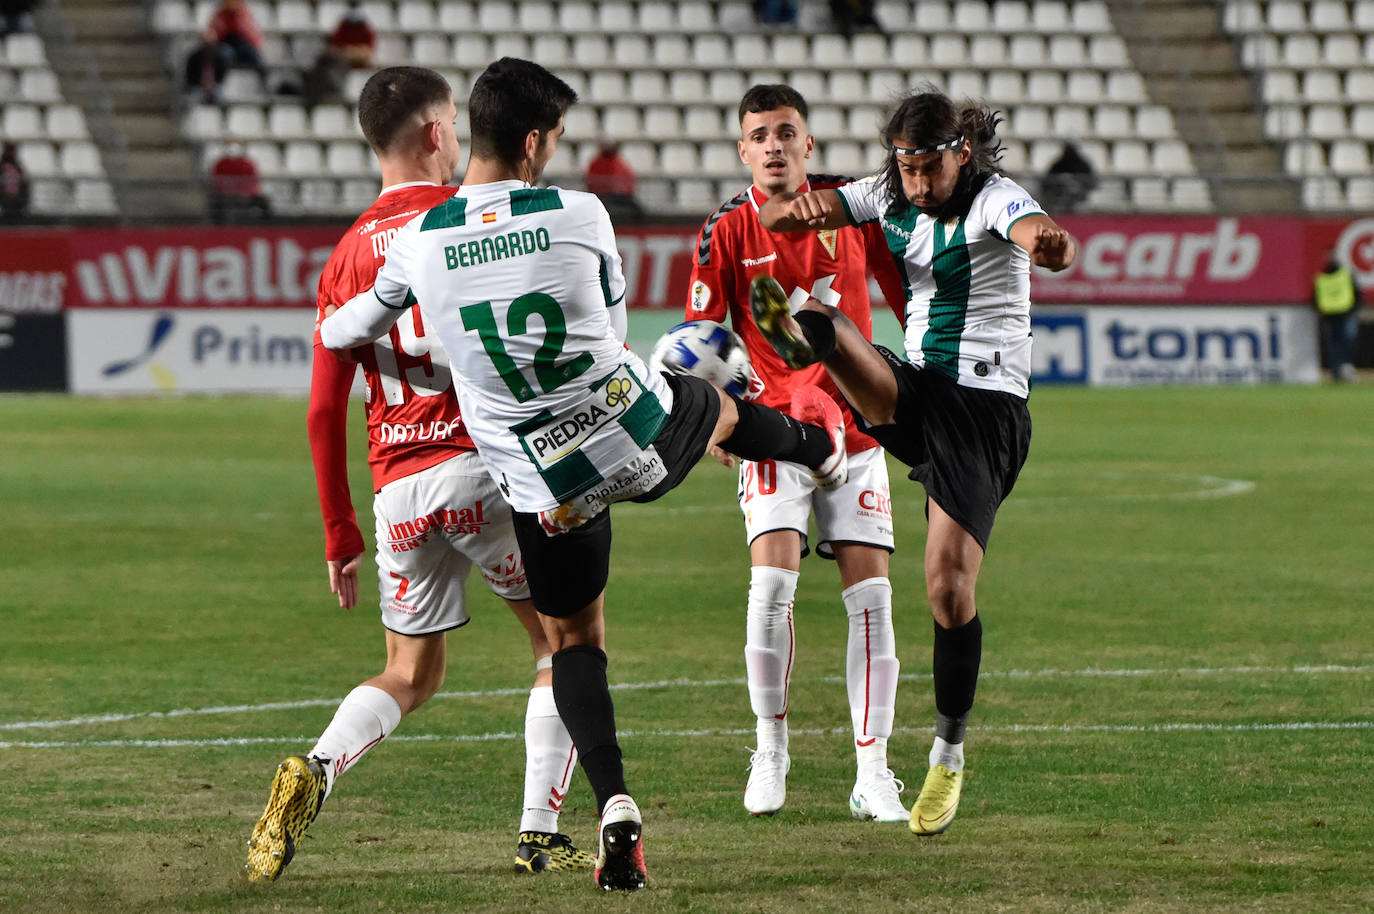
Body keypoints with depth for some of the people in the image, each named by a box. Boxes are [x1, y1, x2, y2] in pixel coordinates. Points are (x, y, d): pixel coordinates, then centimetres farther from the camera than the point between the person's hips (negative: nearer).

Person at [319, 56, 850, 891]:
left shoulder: (417, 245, -10)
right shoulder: (579, 216, -13)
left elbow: (343, 331, 8)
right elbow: (613, 320, 5)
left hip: (545, 486, 1)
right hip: (641, 431, -1)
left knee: (574, 638, 18)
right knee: (722, 410, 34)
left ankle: (614, 802, 0)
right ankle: (821, 445, 68)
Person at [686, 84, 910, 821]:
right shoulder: (726, 232, -5)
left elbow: (900, 281, 15)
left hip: (855, 424, 2)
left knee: (870, 591, -4)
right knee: (772, 580, -18)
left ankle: (873, 774, 1)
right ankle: (770, 750, 0)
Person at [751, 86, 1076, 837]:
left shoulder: (994, 200, -11)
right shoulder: (892, 198, 6)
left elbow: (1039, 236, -34)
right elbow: (775, 217, 2)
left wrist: (1049, 243, -60)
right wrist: (795, 208, -24)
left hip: (986, 412, -5)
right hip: (912, 392, 5)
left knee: (949, 587, -10)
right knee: (820, 320, -26)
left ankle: (949, 754, 7)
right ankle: (798, 339, -65)